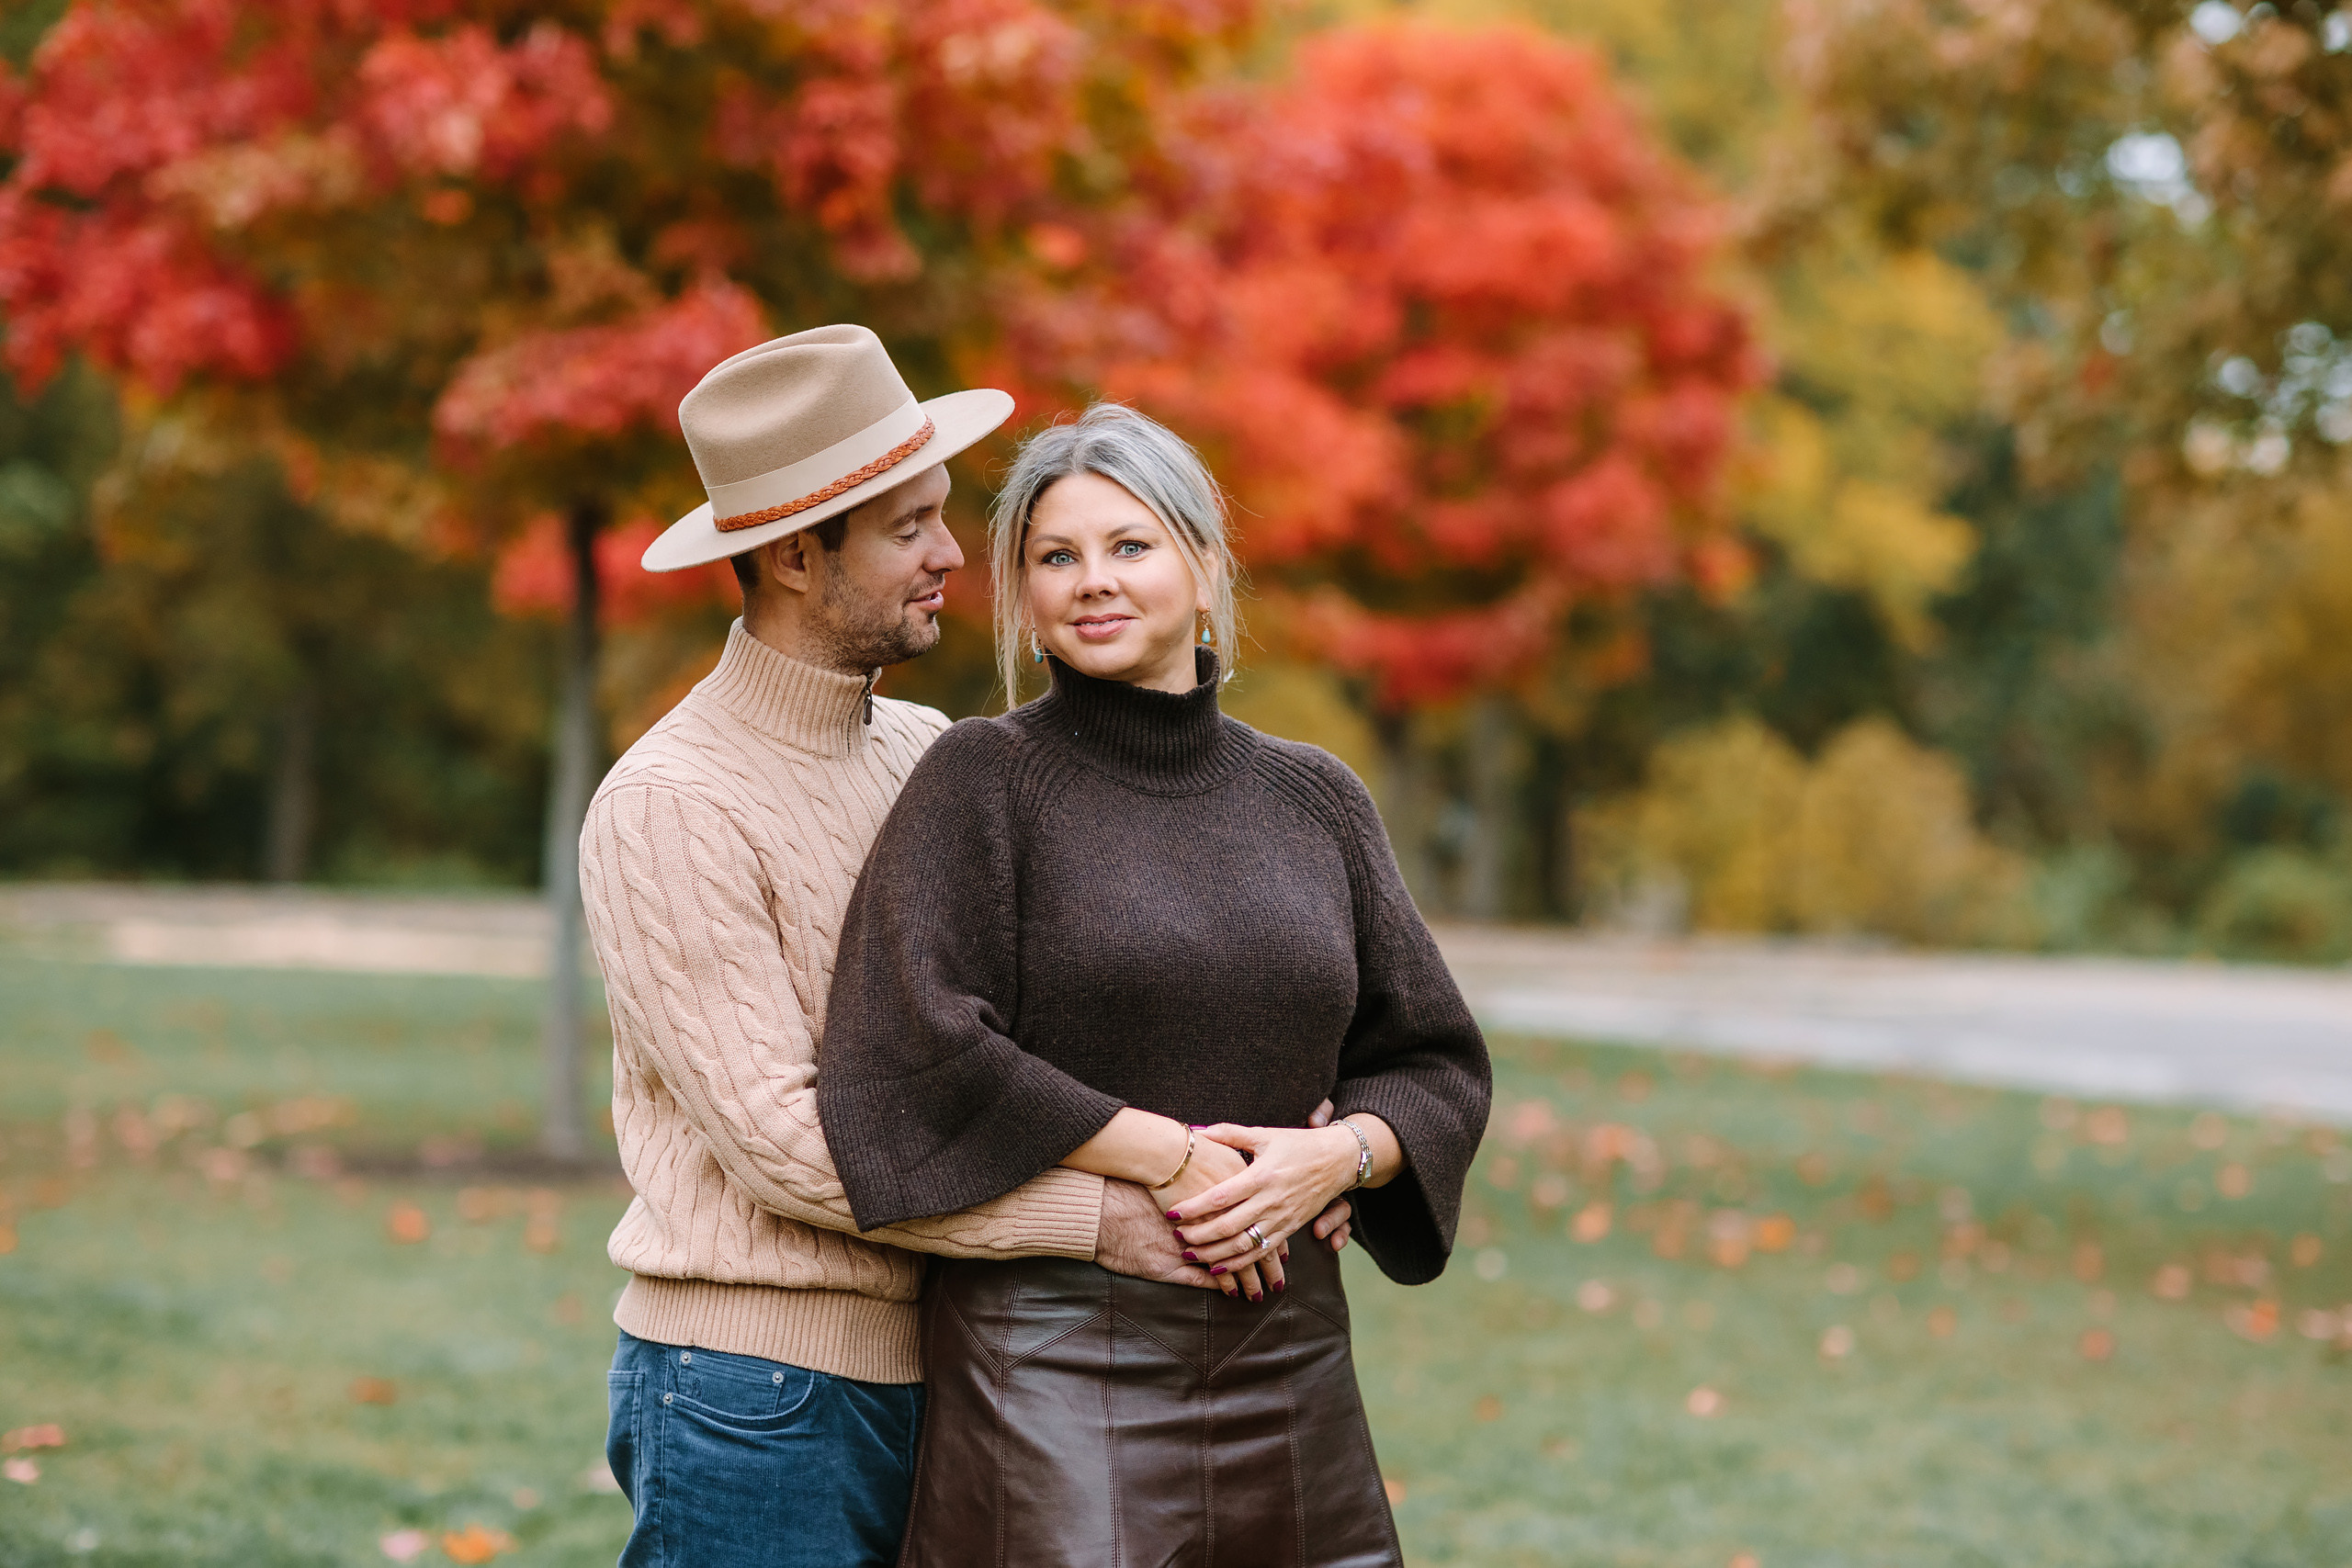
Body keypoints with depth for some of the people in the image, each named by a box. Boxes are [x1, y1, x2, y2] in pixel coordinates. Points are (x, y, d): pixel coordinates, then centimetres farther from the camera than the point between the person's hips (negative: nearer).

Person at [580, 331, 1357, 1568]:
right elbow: (778, 1139, -19)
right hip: (751, 1389, -7)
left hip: (921, 1375, 7)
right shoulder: (668, 810, -13)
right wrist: (1096, 1216, -20)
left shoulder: (929, 756, 10)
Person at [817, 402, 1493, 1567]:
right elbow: (919, 1052, -13)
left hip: (1285, 1349, 4)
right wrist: (1171, 1155, -12)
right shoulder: (983, 780, -1)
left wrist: (1339, 1155, -7)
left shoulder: (1313, 800, 12)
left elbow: (1434, 1064, 14)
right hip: (1052, 1360, -4)